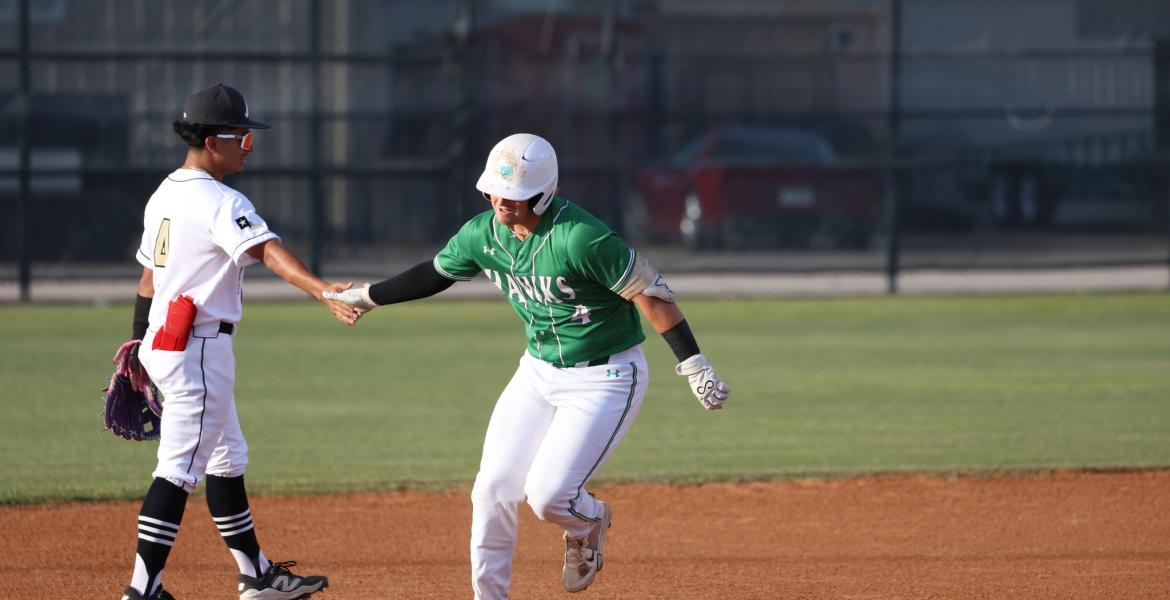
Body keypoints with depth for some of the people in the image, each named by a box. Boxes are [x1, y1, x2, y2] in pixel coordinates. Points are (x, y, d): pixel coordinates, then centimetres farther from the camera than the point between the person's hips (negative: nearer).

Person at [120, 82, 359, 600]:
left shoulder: (165, 194, 11)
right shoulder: (219, 202, -17)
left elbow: (148, 277, 19)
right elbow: (267, 251, -33)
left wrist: (139, 342, 27)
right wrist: (322, 290, -46)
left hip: (162, 342, 10)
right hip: (199, 349, -10)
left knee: (226, 459, 19)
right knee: (180, 468, -11)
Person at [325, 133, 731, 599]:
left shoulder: (581, 238, -27)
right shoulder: (484, 234, -6)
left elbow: (648, 292, -22)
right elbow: (437, 273, 14)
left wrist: (693, 365, -24)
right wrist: (366, 297, 18)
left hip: (605, 380, -7)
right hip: (539, 371, 7)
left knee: (547, 495, -14)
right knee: (493, 490, 0)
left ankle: (588, 524, 22)